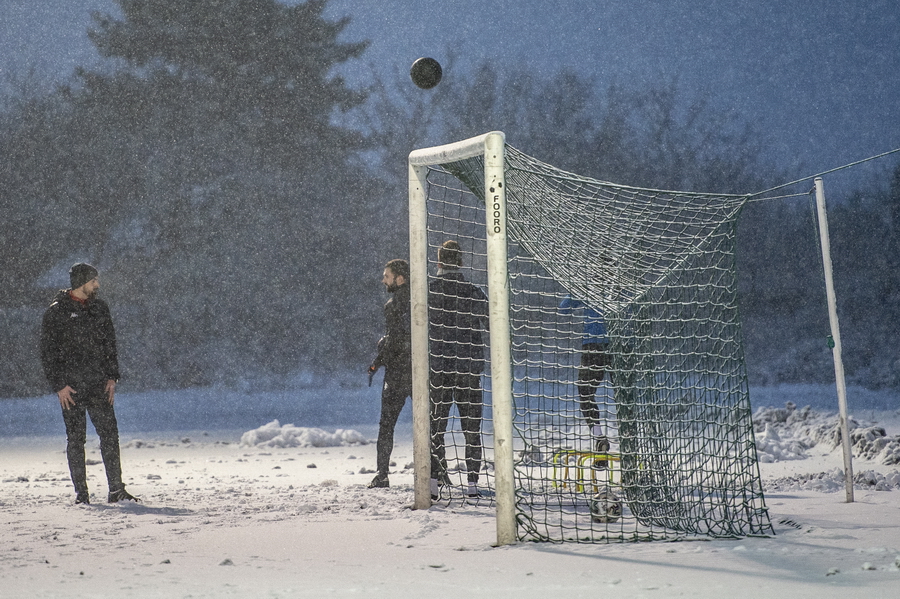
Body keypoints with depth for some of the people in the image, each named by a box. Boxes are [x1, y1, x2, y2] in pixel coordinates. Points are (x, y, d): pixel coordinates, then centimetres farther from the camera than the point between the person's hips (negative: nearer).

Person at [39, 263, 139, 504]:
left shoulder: (99, 308, 11)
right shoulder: (56, 312, -3)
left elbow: (110, 345, 16)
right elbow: (48, 353, -3)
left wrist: (112, 376, 7)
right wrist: (59, 385, -9)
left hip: (99, 385, 4)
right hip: (71, 387, -4)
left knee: (110, 434, -3)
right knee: (76, 439, 1)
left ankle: (116, 490, 0)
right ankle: (81, 493, 8)